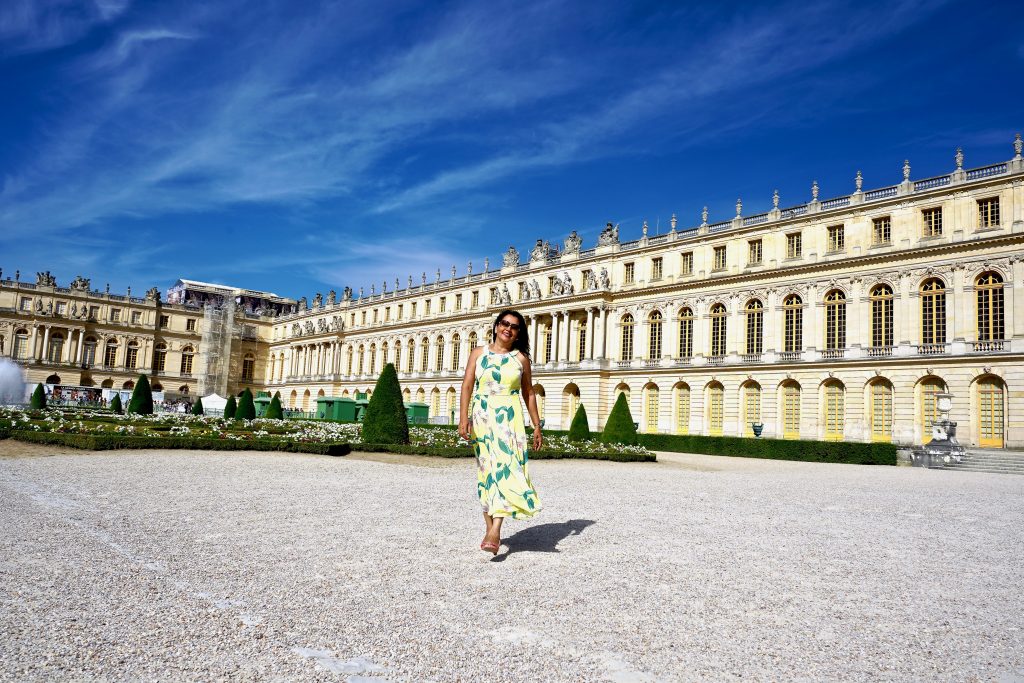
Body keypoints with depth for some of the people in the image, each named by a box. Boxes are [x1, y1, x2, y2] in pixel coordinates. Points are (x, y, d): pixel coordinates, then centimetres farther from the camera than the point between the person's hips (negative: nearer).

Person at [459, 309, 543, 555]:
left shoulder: (521, 358, 7)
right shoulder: (478, 353, 8)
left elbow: (528, 394, 11)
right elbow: (467, 386, 0)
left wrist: (537, 426, 9)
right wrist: (463, 418, -12)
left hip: (509, 418, -1)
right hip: (482, 418, 1)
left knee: (504, 469, -15)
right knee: (485, 472, 4)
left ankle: (495, 532, -21)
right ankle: (490, 528, 15)